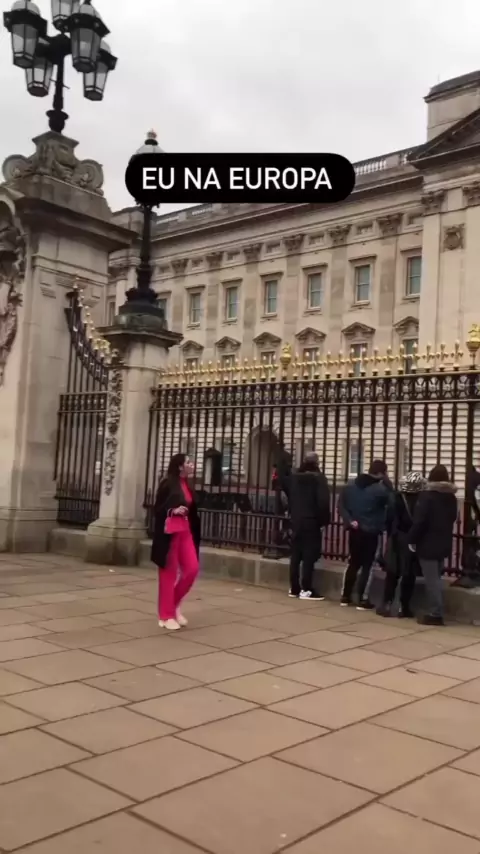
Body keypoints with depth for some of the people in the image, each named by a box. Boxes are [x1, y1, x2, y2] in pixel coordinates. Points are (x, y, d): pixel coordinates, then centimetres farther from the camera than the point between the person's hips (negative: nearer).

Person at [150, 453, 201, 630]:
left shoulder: (187, 485, 12)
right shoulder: (168, 484, -10)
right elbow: (157, 509, -10)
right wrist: (173, 511, -25)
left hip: (186, 532, 7)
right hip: (170, 534, -7)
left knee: (192, 568, -2)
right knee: (169, 574, 0)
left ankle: (175, 604, 19)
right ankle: (165, 616, 10)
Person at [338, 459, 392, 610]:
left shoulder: (350, 485, 6)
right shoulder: (380, 489, -14)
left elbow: (341, 505, 3)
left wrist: (349, 520, -2)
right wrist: (386, 481, -1)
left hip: (354, 530, 6)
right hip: (370, 532, -6)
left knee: (353, 562, 17)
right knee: (367, 565, 2)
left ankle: (345, 596, 19)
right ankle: (363, 600, 4)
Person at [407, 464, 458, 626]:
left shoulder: (427, 496, -15)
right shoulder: (451, 497, 8)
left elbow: (419, 521, -18)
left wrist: (412, 539, -10)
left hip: (428, 544, -7)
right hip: (444, 544, 7)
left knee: (431, 579, -3)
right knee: (436, 578, 16)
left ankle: (435, 614, -1)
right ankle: (436, 612, 19)